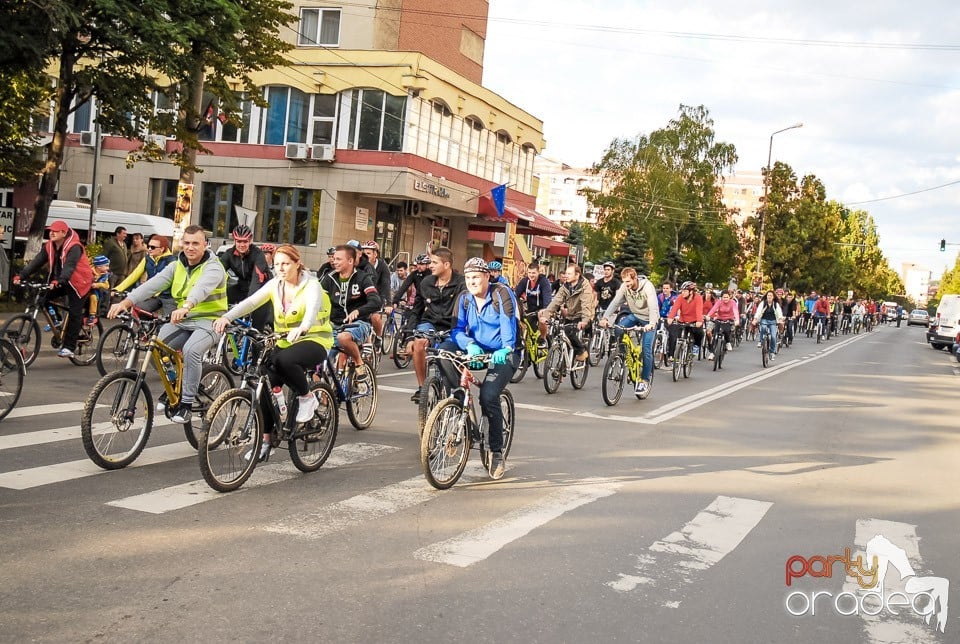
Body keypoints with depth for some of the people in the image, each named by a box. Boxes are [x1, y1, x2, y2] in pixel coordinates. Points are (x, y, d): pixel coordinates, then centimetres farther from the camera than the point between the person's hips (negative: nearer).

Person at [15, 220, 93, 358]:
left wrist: (59, 281, -52)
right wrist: (21, 276, -22)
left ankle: (68, 347, -2)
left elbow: (69, 266, -37)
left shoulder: (74, 247, -22)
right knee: (44, 300, -10)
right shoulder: (49, 246, -1)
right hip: (58, 282, 7)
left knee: (74, 314, -7)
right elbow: (37, 262, -9)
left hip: (77, 282, -7)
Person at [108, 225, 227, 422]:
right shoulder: (176, 266, 5)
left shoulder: (213, 268, -12)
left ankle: (186, 402, -19)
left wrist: (186, 307, -55)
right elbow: (153, 284, -10)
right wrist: (126, 302, -25)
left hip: (208, 320, -6)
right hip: (182, 320, 6)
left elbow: (202, 288, -35)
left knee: (191, 350, -32)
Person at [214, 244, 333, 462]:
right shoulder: (275, 284, 2)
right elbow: (251, 302, -12)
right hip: (285, 342, 6)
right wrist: (226, 317, -30)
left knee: (285, 360, -36)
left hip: (314, 339, -5)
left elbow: (312, 310, -33)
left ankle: (307, 397, -11)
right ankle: (265, 440, 3)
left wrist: (301, 329, -55)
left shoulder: (311, 286, -13)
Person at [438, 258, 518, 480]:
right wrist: (469, 345, -30)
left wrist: (506, 349, -42)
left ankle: (497, 451, -9)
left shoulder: (502, 293, -11)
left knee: (488, 395, -25)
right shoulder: (464, 298, 2)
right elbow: (458, 329, -8)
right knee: (445, 348, -23)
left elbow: (508, 324, -24)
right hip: (476, 351, 5)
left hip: (503, 354, -5)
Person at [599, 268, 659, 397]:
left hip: (648, 319, -5)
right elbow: (615, 302, -21)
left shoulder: (647, 287, -28)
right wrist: (605, 317, -35)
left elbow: (653, 307, -39)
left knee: (646, 348, -13)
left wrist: (651, 323, -55)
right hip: (634, 315, 5)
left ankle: (645, 380, -3)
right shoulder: (624, 286, -15)